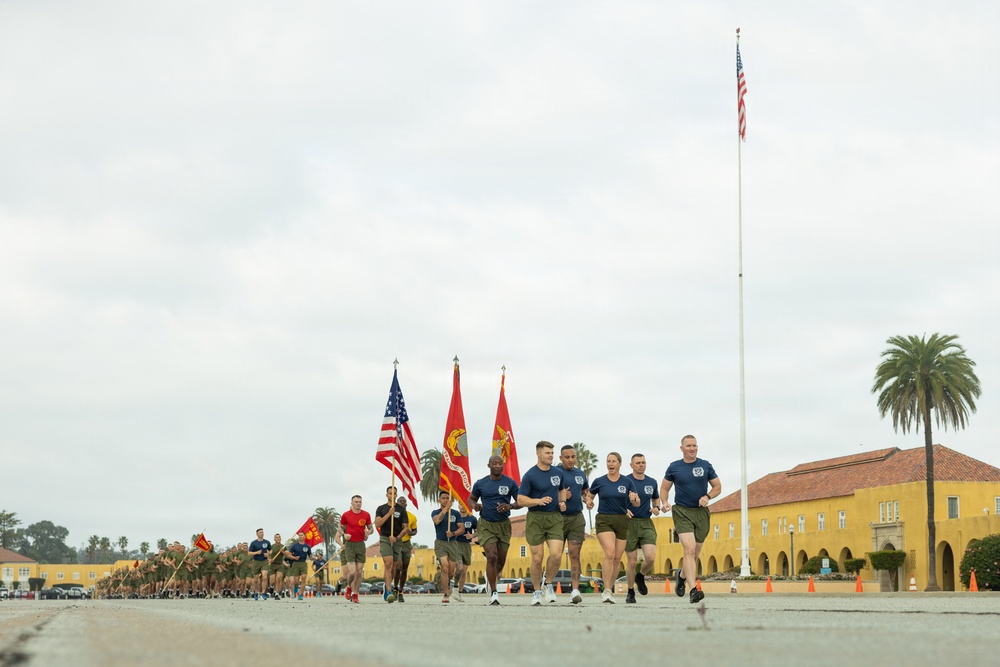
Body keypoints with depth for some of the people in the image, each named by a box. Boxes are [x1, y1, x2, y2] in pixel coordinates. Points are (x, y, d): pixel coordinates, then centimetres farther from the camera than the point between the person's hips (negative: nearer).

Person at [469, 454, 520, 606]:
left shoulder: (510, 483, -2)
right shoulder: (480, 484, -1)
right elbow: (471, 498, 14)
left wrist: (510, 506, -19)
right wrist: (474, 505, -10)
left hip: (504, 524, 2)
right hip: (486, 524, -2)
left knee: (501, 560, 7)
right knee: (492, 556, -16)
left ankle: (492, 576, 42)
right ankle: (494, 593, -9)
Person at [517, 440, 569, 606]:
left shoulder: (558, 473, 8)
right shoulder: (530, 475, -7)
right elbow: (520, 500, -9)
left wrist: (562, 502, 7)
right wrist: (539, 501, -23)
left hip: (554, 518, 3)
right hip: (535, 518, -3)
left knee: (556, 554, -12)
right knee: (537, 557, -1)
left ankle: (549, 584, 13)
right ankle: (537, 592, 16)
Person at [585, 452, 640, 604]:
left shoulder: (627, 482, 3)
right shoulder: (599, 482, 1)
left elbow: (636, 504, 5)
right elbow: (589, 495, 16)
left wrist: (633, 499, -17)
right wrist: (588, 502, -6)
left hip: (622, 521, 2)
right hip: (604, 520, -2)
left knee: (617, 558, 4)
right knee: (609, 553, -21)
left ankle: (610, 590, 20)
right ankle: (607, 591, -18)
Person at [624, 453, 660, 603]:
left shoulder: (652, 482, 10)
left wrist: (656, 508, 3)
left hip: (647, 523, 3)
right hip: (629, 523, -3)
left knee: (651, 558, -13)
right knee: (632, 561, -1)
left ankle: (640, 577, 20)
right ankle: (630, 592, 18)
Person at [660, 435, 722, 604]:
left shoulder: (705, 466, 5)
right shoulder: (674, 467, 2)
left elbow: (717, 487, 10)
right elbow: (664, 488, 11)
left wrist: (707, 497, -10)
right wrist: (664, 502, -9)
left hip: (701, 512, 3)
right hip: (682, 512, -3)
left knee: (695, 552, 12)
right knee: (689, 548, -19)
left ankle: (682, 575, 43)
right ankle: (693, 590, -24)